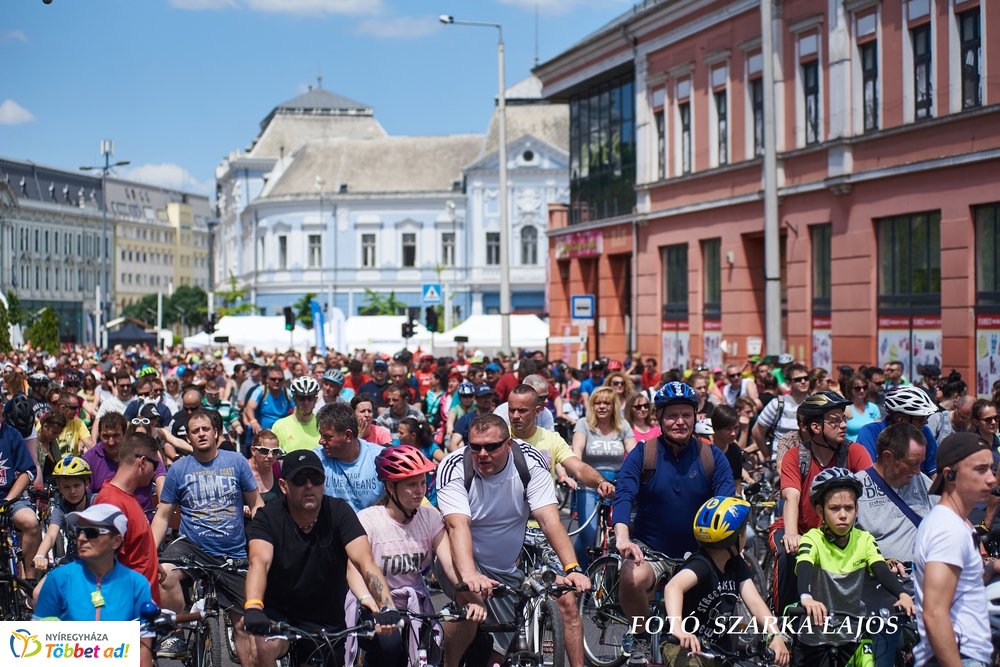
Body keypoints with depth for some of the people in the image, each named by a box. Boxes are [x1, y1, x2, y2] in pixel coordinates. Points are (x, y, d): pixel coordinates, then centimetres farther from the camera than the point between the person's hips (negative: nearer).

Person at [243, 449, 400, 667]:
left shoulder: (338, 512, -9)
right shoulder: (268, 518, -11)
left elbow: (364, 560, -21)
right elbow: (259, 561, -29)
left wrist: (387, 608, -38)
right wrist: (252, 608, -49)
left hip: (327, 625, 2)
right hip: (277, 614, -2)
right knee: (261, 647, -32)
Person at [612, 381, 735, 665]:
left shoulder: (713, 457, 0)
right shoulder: (642, 454, -4)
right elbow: (623, 495, -16)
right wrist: (622, 536, -36)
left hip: (698, 550, 3)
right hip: (649, 547, -2)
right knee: (632, 579, -35)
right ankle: (640, 637, -4)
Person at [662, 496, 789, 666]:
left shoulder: (736, 565, 0)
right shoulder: (701, 565, -23)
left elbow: (754, 601, -9)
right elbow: (673, 586, -43)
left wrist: (776, 636, -27)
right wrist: (677, 627, -61)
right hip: (684, 645, -8)